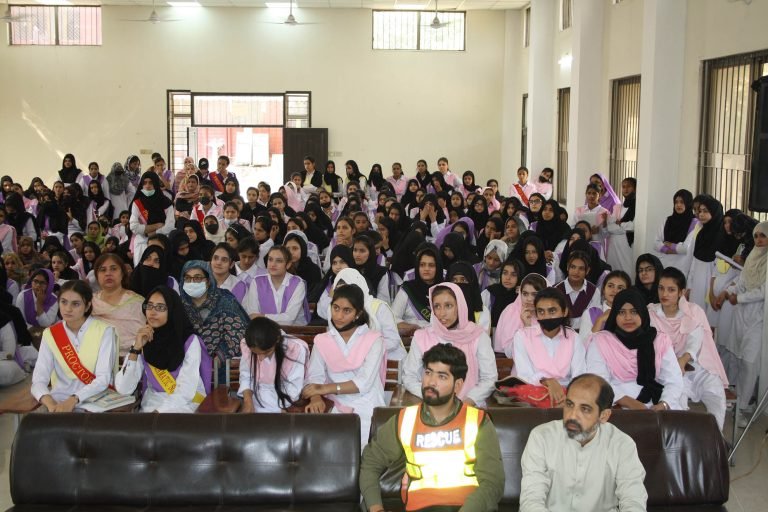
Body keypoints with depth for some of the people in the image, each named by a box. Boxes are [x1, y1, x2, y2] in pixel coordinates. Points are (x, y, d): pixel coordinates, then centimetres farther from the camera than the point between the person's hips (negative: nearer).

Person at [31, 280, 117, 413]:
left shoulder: (104, 331, -4)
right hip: (60, 400, 3)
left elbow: (103, 378, -12)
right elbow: (39, 380, -4)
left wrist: (73, 400, -27)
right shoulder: (50, 334, 5)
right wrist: (50, 403, -25)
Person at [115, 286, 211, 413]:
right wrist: (136, 348, -14)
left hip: (186, 404, -3)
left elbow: (185, 392, -15)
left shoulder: (190, 341, -8)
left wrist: (158, 412, -24)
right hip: (151, 405, 3)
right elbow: (123, 389, -7)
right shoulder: (143, 340, 3)